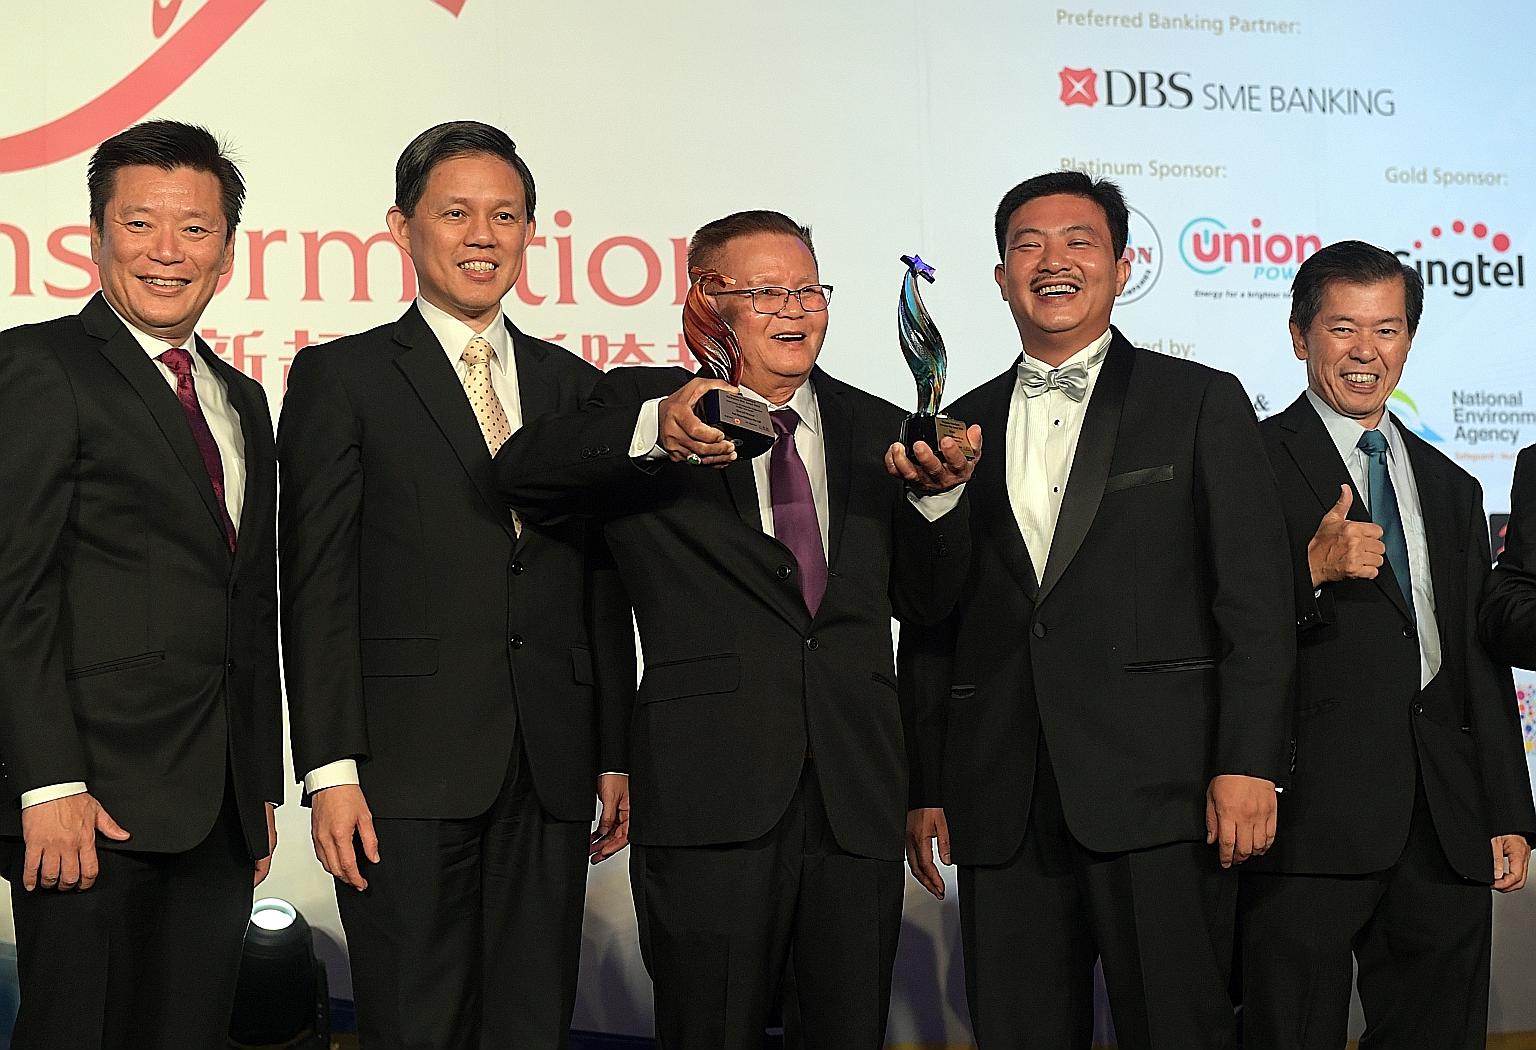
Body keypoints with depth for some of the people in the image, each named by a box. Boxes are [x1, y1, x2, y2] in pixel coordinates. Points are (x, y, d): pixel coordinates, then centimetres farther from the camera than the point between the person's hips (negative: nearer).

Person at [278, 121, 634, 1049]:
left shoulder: (576, 387, 15)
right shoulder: (340, 378, 4)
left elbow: (603, 587, 14)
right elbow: (318, 586, -3)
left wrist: (616, 758, 10)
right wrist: (331, 770, -10)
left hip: (552, 770, 4)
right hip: (409, 770, -3)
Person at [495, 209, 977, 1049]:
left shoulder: (878, 431, 15)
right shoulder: (644, 404, 4)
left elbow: (925, 599, 14)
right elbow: (521, 474, -13)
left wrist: (939, 491, -5)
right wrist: (655, 430, -30)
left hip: (858, 800, 4)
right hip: (711, 798, -3)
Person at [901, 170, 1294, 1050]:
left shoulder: (1201, 403, 6)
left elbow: (1256, 596, 0)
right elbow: (931, 627, 15)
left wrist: (1248, 765, -9)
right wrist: (927, 789, 10)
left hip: (1160, 795, -3)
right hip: (1003, 809, 3)